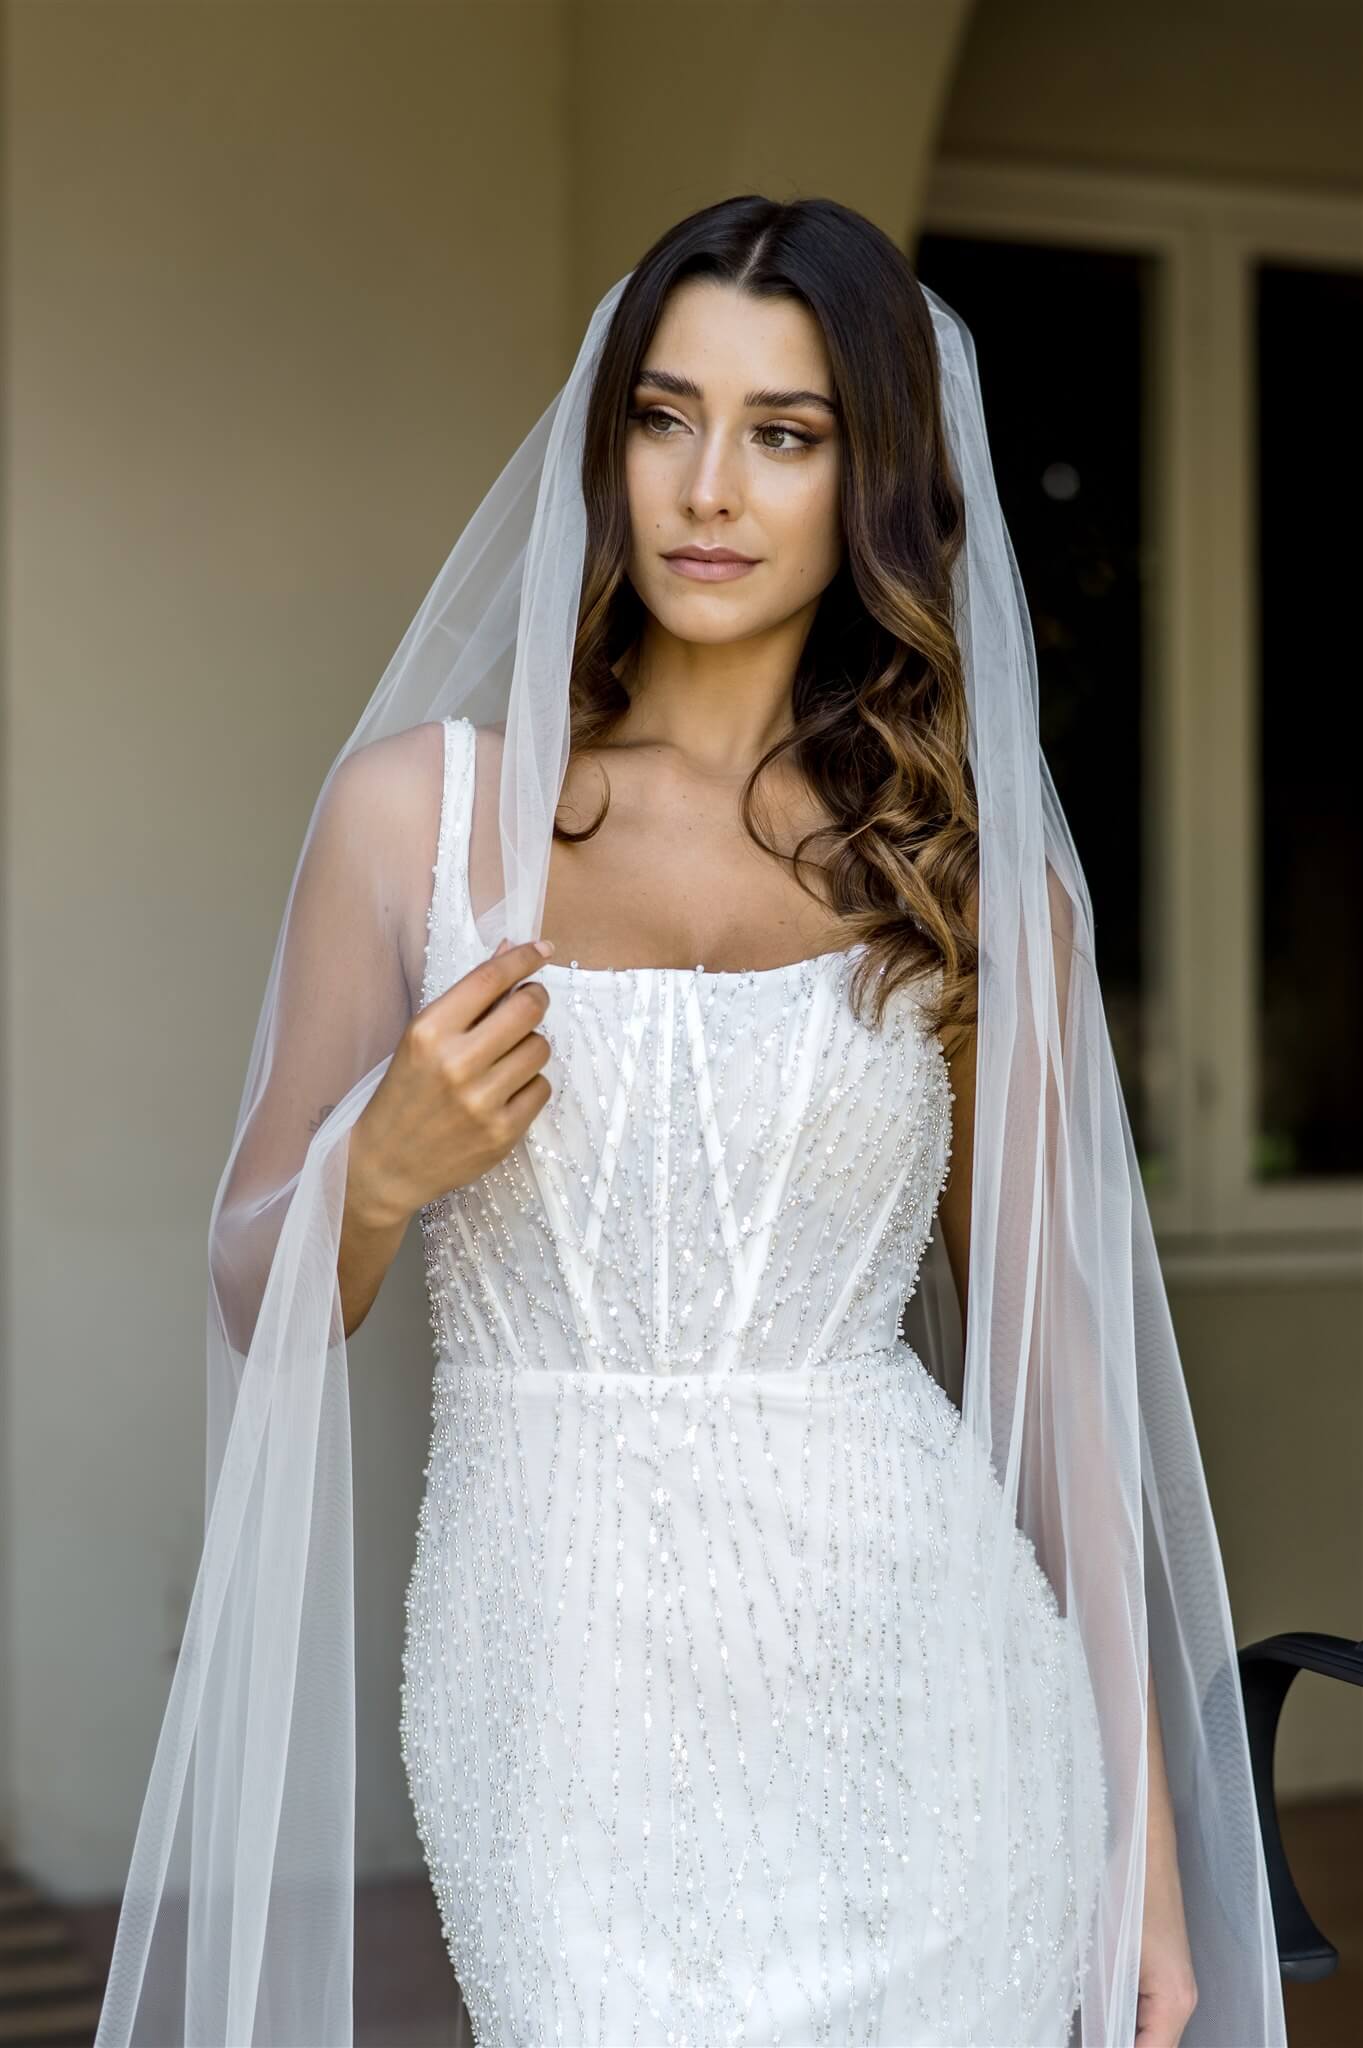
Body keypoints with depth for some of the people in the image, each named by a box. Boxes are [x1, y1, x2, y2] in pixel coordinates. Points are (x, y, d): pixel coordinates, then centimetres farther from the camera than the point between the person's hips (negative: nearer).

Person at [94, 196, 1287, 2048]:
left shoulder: (977, 870, 3)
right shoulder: (421, 803, 2)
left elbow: (1048, 1344, 6)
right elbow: (260, 1300, 8)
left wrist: (1149, 1830, 6)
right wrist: (386, 1171, -14)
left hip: (909, 1686, 1)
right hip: (564, 1674, 0)